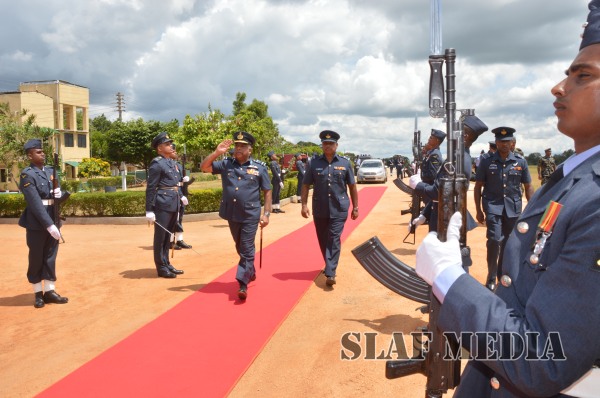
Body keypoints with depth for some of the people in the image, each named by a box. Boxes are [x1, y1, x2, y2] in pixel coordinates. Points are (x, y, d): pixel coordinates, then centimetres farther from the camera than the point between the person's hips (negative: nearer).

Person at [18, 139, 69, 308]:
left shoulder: (51, 171, 9)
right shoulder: (27, 174, -13)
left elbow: (57, 195, 16)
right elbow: (35, 203, -20)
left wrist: (59, 194, -10)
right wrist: (49, 225, -25)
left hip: (53, 220, 6)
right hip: (37, 223, -6)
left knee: (50, 257, 10)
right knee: (36, 259, 6)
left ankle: (49, 291, 18)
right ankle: (38, 294, 17)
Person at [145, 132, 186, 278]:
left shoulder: (172, 162, 15)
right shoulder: (157, 163, -11)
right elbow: (150, 188, -14)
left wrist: (181, 196, 12)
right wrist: (149, 210, -16)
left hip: (174, 204, 9)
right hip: (163, 205, -9)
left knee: (168, 235, 16)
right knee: (160, 236, 2)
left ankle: (166, 264, 25)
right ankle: (161, 267, 10)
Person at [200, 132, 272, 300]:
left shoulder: (259, 167, -3)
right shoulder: (226, 164, 4)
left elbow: (267, 192, 0)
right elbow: (204, 167, 0)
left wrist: (266, 214, -6)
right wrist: (217, 153, -12)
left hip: (250, 216, -4)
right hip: (232, 215, 4)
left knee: (246, 250, -3)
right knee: (240, 248, 19)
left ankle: (243, 285, -1)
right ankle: (251, 272, 41)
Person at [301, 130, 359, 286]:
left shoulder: (345, 163, 2)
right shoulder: (314, 163, 2)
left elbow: (352, 186, 6)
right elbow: (306, 185, 3)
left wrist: (355, 207, 5)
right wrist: (304, 205, -5)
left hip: (339, 209, -2)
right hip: (319, 209, 2)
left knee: (334, 239, -8)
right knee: (323, 239, 13)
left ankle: (330, 273, -8)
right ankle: (330, 265, 33)